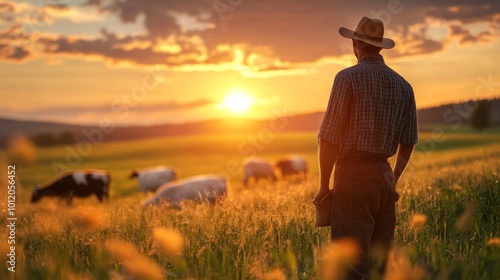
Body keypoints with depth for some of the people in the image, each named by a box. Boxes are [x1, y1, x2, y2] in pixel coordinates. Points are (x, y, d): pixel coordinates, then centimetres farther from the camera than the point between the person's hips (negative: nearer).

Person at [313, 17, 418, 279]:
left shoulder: (348, 77, -8)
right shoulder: (403, 85, 10)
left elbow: (328, 137, -11)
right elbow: (408, 142, 16)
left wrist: (324, 185, -3)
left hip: (353, 175, -6)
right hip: (384, 175, 6)